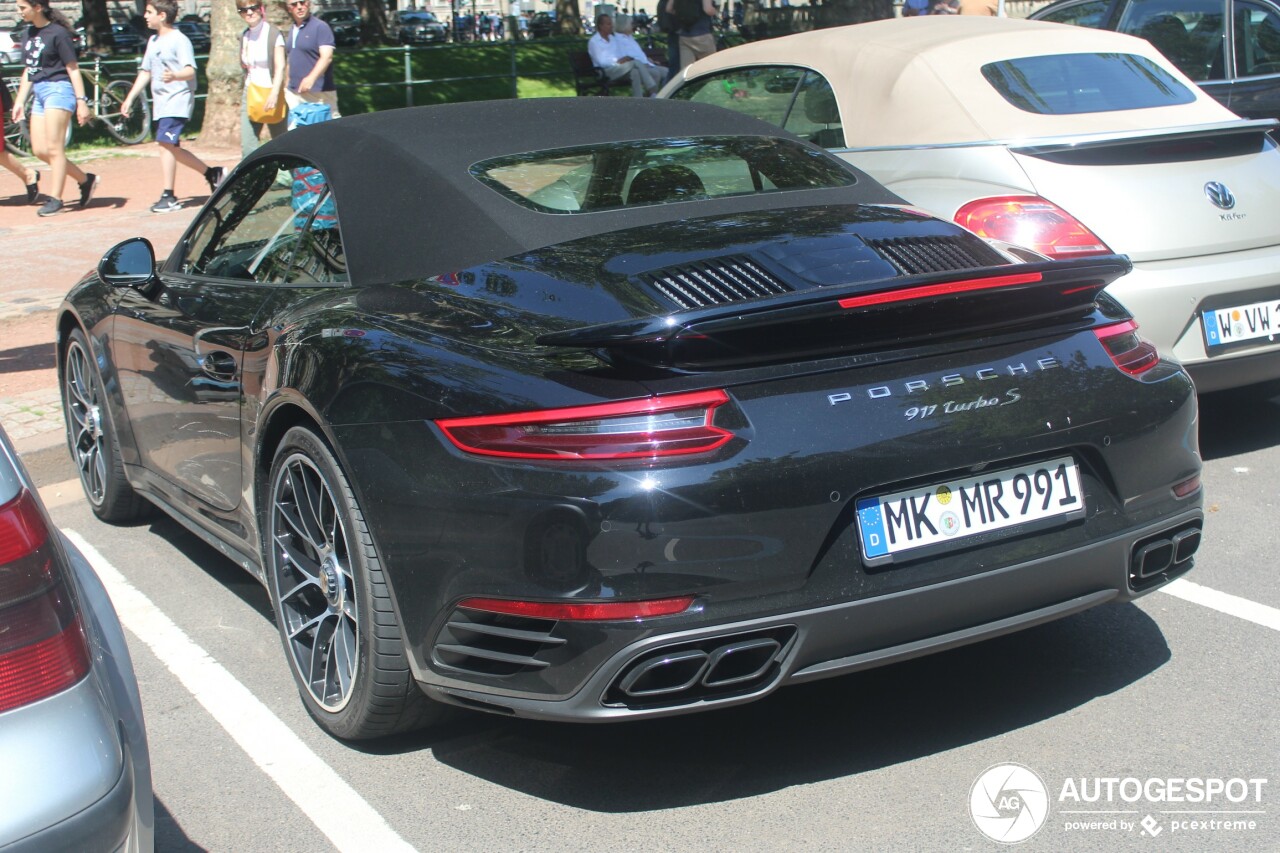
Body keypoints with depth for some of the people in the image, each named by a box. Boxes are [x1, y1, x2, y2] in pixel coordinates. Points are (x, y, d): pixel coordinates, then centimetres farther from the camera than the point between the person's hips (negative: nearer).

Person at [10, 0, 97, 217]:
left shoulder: (57, 33, -9)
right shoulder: (29, 33, 13)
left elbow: (73, 69, -10)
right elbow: (28, 70, 20)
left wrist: (81, 101, -14)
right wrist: (19, 101, 19)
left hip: (58, 89, -8)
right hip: (39, 92, 8)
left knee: (54, 148, -8)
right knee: (39, 150, 5)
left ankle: (55, 200, -4)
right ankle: (85, 179, 17)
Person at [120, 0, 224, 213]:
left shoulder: (179, 40, -8)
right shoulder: (153, 41, 17)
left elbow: (190, 71, -19)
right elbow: (145, 72, 21)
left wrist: (174, 76, -40)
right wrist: (130, 98, 17)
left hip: (178, 100, -9)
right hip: (161, 102, 9)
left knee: (166, 143, -17)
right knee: (172, 148, 8)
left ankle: (168, 197, -15)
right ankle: (211, 173, 24)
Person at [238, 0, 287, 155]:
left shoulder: (273, 33, -6)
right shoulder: (244, 36, 11)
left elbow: (280, 67, -12)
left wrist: (274, 93, -23)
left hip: (270, 93, -5)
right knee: (247, 145, -5)